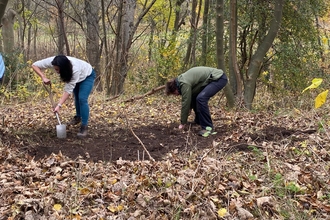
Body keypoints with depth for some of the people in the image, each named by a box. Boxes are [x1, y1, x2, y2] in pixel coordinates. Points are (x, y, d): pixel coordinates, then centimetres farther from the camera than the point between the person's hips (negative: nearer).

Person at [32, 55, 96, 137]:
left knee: (82, 99, -19)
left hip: (87, 75, -6)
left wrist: (59, 105, -42)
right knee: (77, 97, 17)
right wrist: (43, 77, -36)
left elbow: (68, 90, -39)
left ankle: (84, 127, -12)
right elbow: (34, 65, -23)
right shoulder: (52, 62, -33)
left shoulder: (75, 69, -44)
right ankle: (78, 117, 43)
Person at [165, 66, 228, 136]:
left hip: (219, 78, -11)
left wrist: (183, 123, -7)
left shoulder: (184, 84, -19)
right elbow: (188, 99, 21)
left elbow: (185, 103, -15)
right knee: (194, 97, 13)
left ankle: (208, 127, -17)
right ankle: (198, 121, 24)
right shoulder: (181, 80, 10)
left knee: (201, 98, -24)